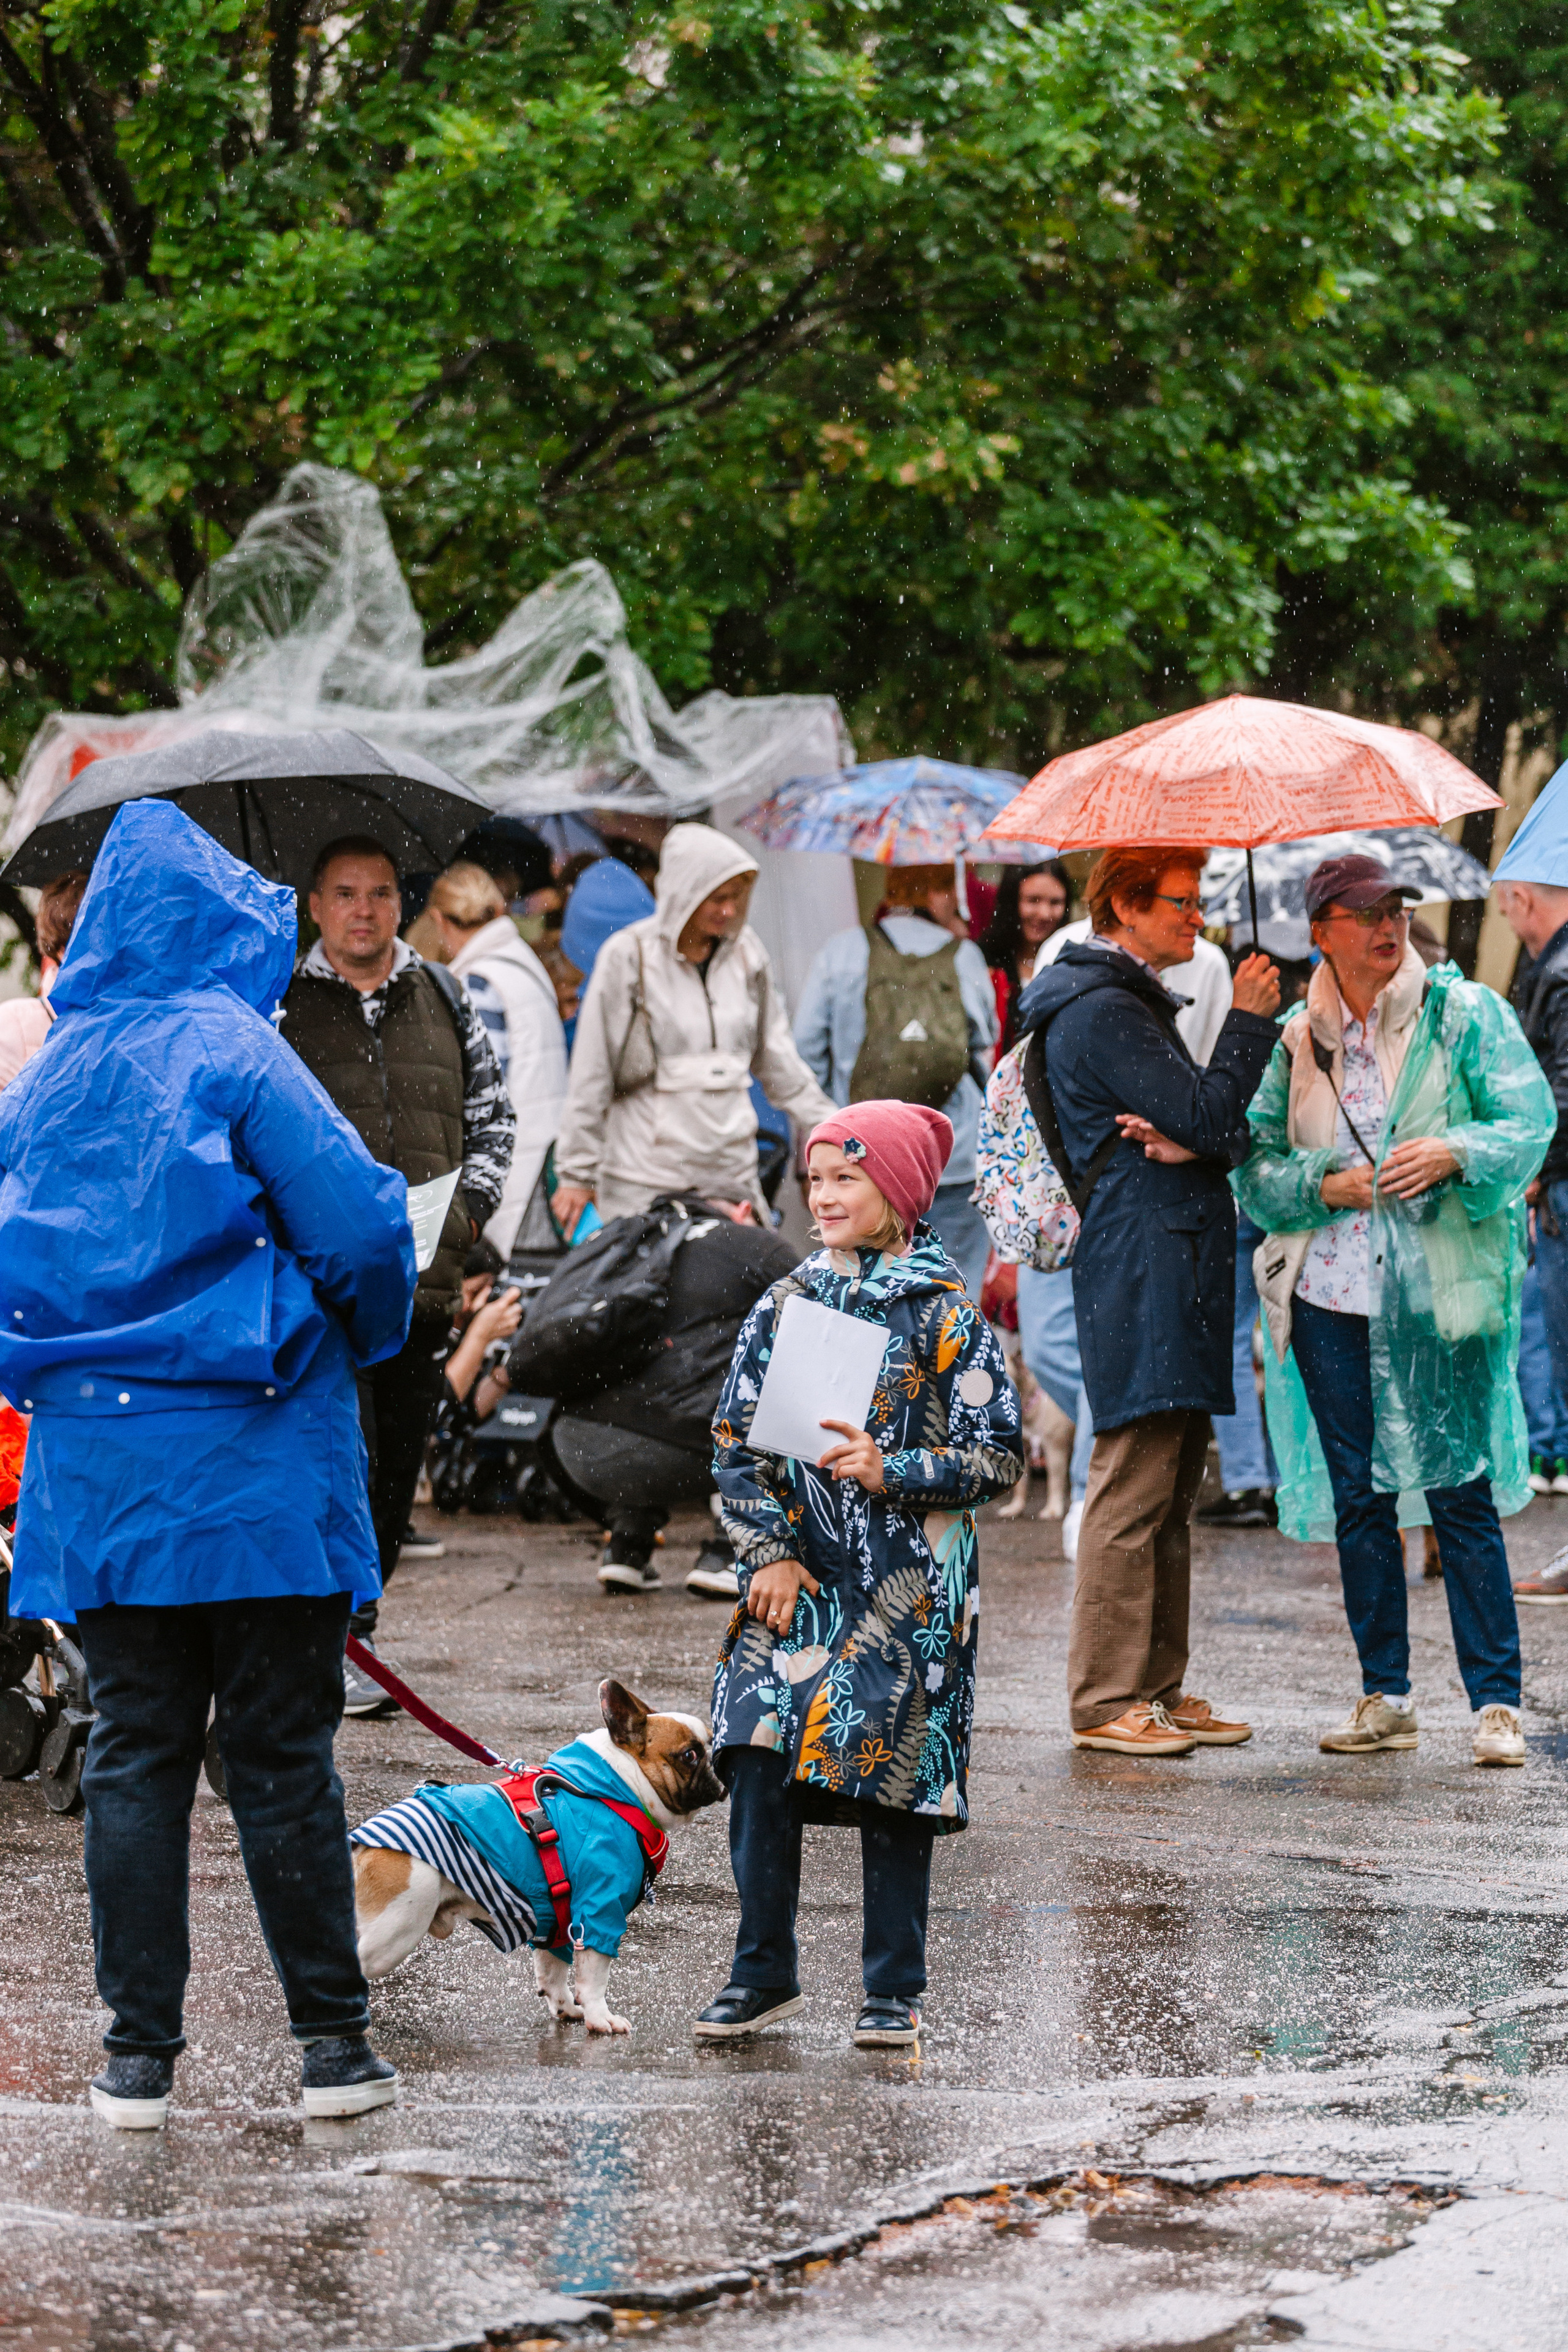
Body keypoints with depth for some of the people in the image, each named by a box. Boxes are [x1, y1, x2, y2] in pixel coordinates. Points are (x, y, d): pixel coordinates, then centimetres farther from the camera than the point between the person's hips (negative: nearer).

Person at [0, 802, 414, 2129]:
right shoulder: (232, 1052, -9)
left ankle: (139, 2052, 8)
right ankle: (332, 2041, 7)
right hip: (254, 1472, -4)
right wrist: (371, 1335, 3)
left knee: (135, 1752, 8)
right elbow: (358, 1225, -15)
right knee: (284, 1756, 3)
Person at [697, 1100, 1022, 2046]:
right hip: (798, 1578, 3)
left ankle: (896, 1987, 13)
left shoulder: (949, 1318, -4)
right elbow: (737, 1441, 9)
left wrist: (892, 1472, -18)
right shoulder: (786, 1306, 8)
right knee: (759, 1764, -5)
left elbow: (1000, 1457, -5)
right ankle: (764, 1975, 8)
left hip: (909, 1587, -3)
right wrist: (769, 1549, -3)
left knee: (894, 1779, 1)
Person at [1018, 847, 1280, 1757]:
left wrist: (1188, 1141, -8)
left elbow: (1221, 1132, 15)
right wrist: (1250, 1021, -6)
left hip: (1176, 1265, 11)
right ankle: (1108, 1701, -6)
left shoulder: (1135, 1003, 22)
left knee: (1175, 1485, 12)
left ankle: (1159, 1688, 16)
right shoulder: (1103, 1013, -11)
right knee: (1135, 1488, -9)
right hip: (1142, 1264, -11)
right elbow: (1208, 1116, -17)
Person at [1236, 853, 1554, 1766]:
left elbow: (1530, 1122, -3)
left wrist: (1454, 1154, -20)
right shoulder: (1297, 1041, 10)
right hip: (1330, 1293, 4)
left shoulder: (1465, 1014, 2)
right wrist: (1322, 1184, -7)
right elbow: (1255, 1163, 11)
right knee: (1360, 1498, 7)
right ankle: (1385, 1697, 16)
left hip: (1439, 1291, -3)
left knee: (1460, 1495, -6)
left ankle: (1498, 1704, -1)